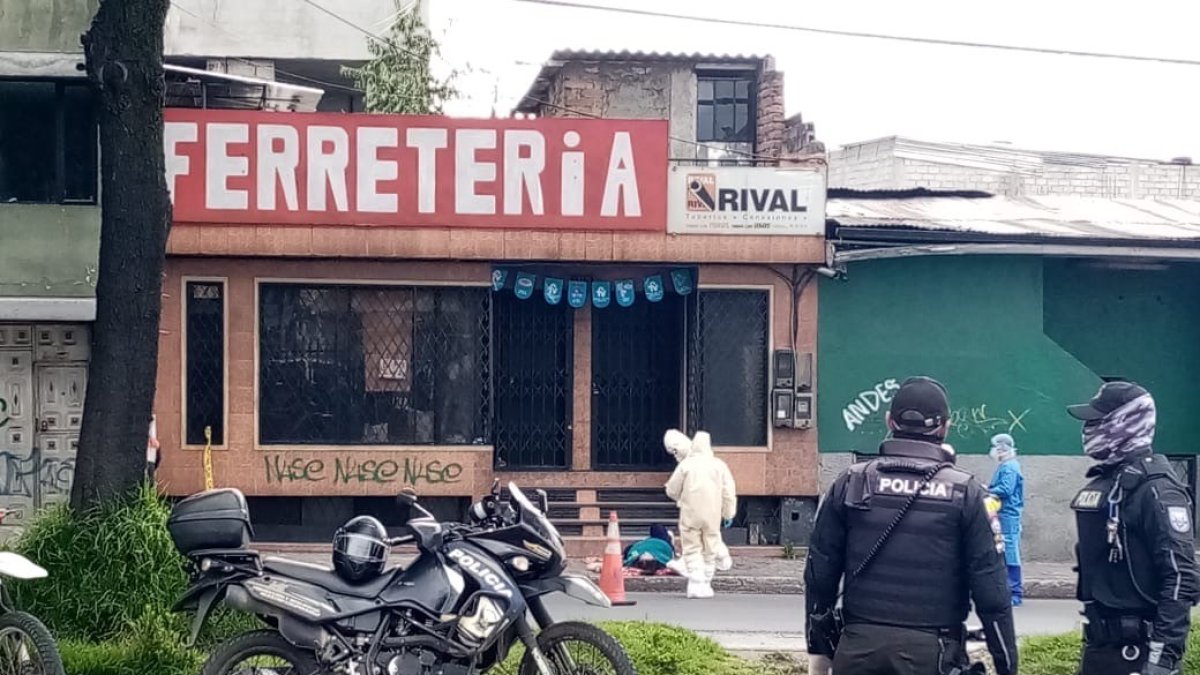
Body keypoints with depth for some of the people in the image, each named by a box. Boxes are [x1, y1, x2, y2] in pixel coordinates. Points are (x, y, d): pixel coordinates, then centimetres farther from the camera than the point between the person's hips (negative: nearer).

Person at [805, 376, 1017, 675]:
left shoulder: (850, 484, 4)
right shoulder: (965, 493, -2)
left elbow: (819, 573, 6)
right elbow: (991, 589, -4)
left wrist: (818, 650, 16)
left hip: (859, 648, 2)